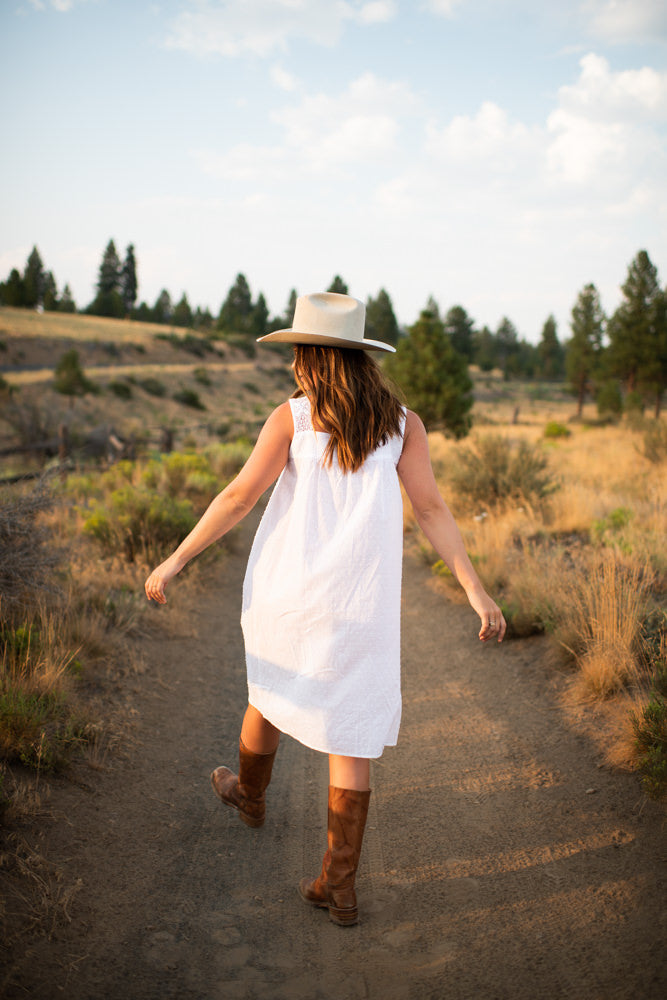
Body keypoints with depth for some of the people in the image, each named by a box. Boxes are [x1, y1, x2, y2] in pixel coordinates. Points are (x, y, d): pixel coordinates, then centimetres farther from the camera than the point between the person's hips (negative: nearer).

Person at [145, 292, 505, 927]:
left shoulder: (292, 417, -6)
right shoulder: (401, 423, -1)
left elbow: (239, 497, -10)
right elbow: (431, 510, -6)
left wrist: (175, 560, -3)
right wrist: (476, 592, -4)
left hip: (289, 596, 0)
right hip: (360, 608, 1)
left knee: (271, 694, 26)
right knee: (350, 737, 7)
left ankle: (250, 794, 52)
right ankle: (339, 886, 8)